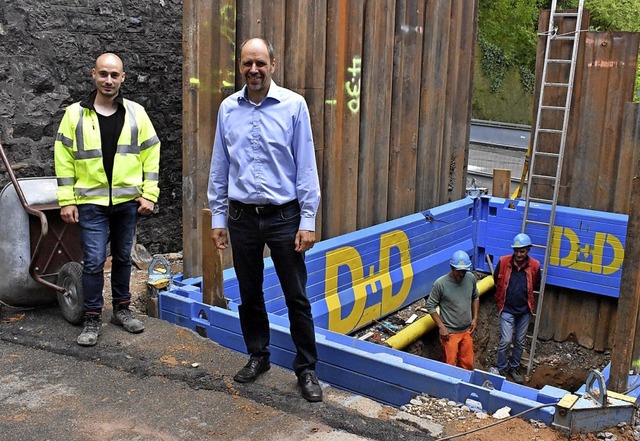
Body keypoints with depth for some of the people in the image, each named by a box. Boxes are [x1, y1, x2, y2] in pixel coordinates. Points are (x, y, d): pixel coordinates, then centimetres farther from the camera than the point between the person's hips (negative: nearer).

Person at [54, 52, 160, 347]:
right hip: (91, 203, -2)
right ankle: (93, 319, 10)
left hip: (127, 201, 2)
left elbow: (151, 154, 5)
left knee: (123, 258, 14)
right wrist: (66, 201, -5)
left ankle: (122, 309, 29)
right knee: (94, 261, -3)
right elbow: (63, 159, 0)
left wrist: (149, 195, -1)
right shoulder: (75, 114, -2)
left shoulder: (136, 113, 2)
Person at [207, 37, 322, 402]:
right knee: (249, 294, 14)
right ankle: (258, 356, 32)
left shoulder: (294, 105, -6)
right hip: (242, 216, 3)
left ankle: (307, 368, 17)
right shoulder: (228, 109, 4)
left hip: (284, 216, -3)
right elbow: (219, 167, 9)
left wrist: (308, 221, -9)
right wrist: (217, 217, 7)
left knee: (297, 297, 3)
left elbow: (306, 166, -6)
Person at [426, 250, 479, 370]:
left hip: (467, 331, 5)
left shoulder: (471, 278, -6)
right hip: (450, 332, -5)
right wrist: (441, 326, -14)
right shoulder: (440, 284, -21)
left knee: (467, 364, 15)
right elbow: (430, 306, -11)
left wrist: (475, 318, 5)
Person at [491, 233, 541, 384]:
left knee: (520, 342, 13)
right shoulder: (503, 262, -12)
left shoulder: (534, 266, -9)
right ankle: (501, 369, 13)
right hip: (507, 309, -2)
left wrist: (524, 293, 11)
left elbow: (536, 286, 10)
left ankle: (514, 367, 31)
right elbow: (497, 282, 6)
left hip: (524, 310, 2)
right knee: (506, 341, -5)